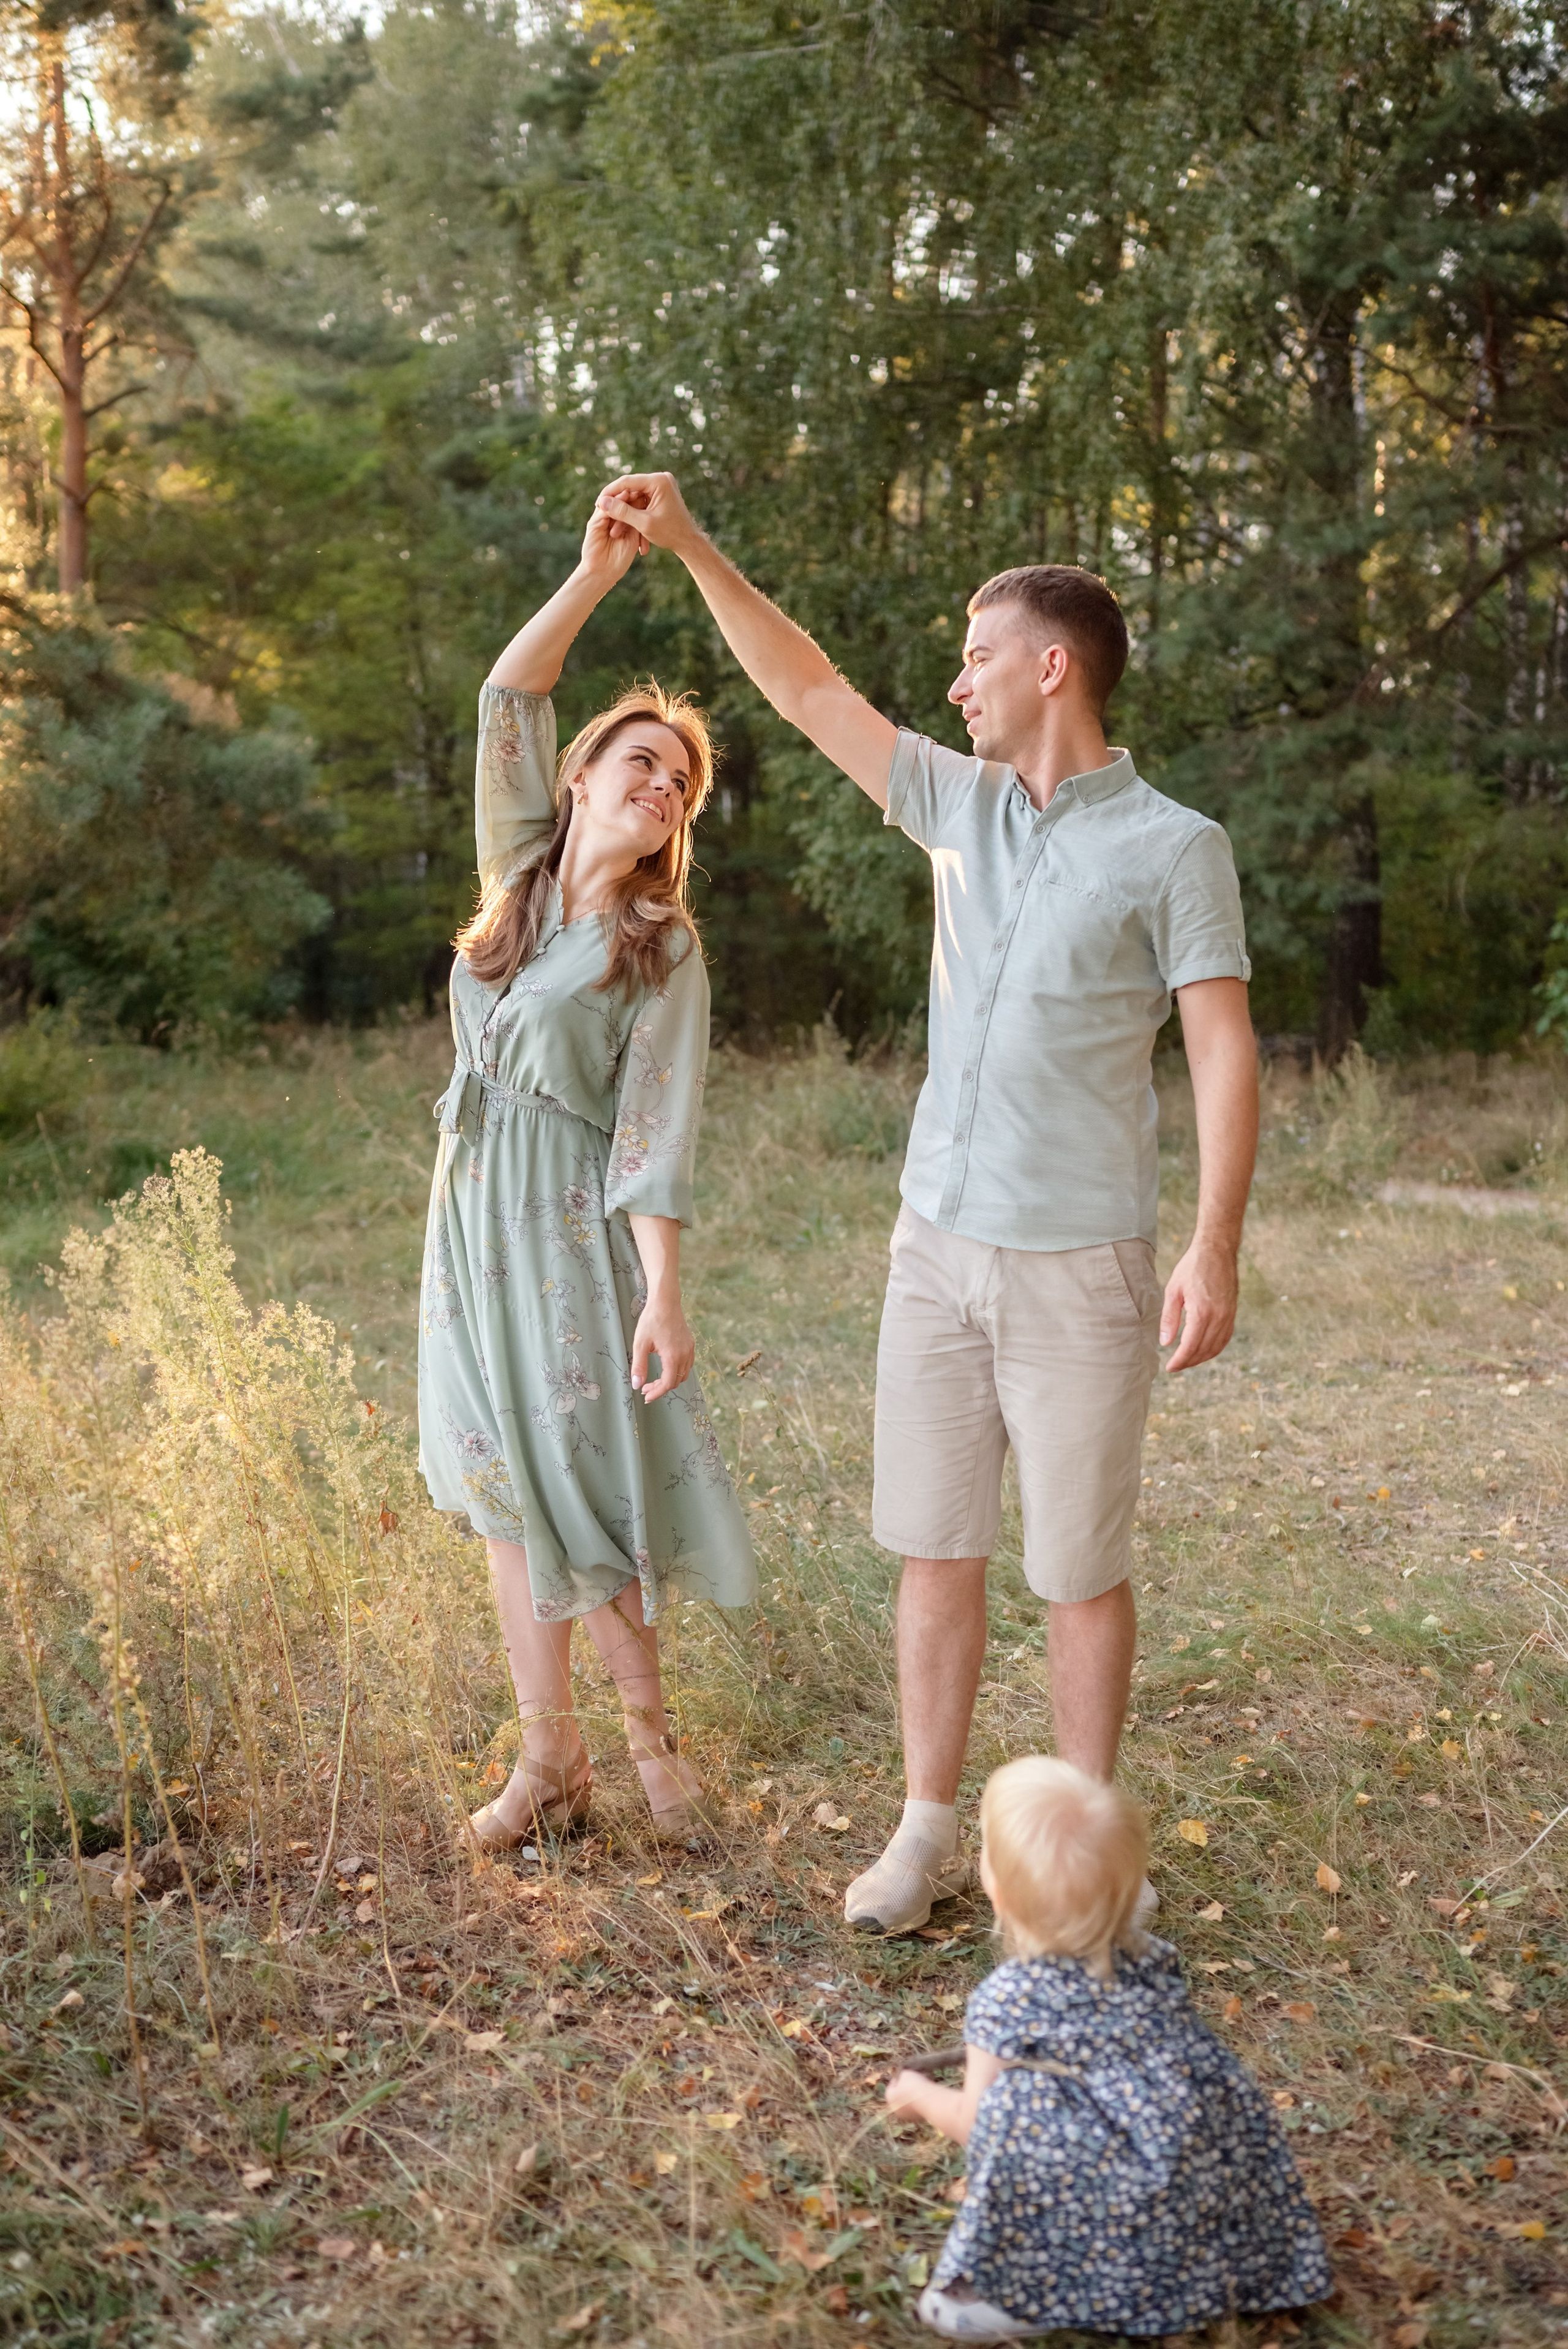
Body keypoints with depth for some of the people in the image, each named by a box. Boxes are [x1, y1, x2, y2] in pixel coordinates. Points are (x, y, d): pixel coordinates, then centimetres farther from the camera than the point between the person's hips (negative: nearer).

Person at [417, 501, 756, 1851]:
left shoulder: (663, 946, -5)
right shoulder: (522, 870, 7)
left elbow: (657, 1133, -12)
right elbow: (508, 699, 0)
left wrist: (665, 1295, -20)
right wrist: (595, 576, -9)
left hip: (575, 1227, -5)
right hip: (474, 1210, 5)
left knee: (587, 1478, -5)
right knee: (507, 1484, 7)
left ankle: (646, 1725, 16)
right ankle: (549, 1752, 16)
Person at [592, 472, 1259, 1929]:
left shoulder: (1173, 848, -5)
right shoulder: (961, 806, 10)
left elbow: (1223, 1051, -9)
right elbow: (807, 690, 14)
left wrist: (1215, 1249, -17)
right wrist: (688, 546, 10)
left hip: (1080, 1266, -5)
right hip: (938, 1247, 5)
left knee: (1081, 1570, 4)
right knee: (935, 1548, 9)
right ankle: (929, 1828, 22)